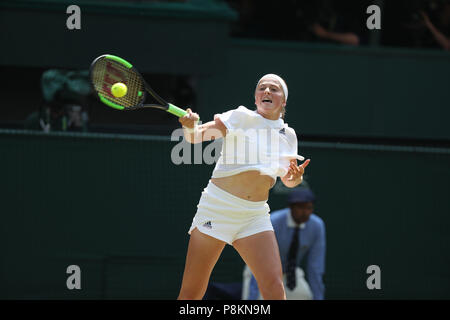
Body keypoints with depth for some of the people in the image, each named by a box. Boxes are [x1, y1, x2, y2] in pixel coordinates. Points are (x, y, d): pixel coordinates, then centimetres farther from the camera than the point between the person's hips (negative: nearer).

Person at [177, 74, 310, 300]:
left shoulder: (288, 135, 12)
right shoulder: (242, 117, -2)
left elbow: (287, 179, 24)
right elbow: (196, 136, -11)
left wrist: (295, 177, 0)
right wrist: (191, 126, -34)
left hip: (255, 215, 4)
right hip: (218, 207, -4)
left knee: (274, 286, -14)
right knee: (191, 293, -3)